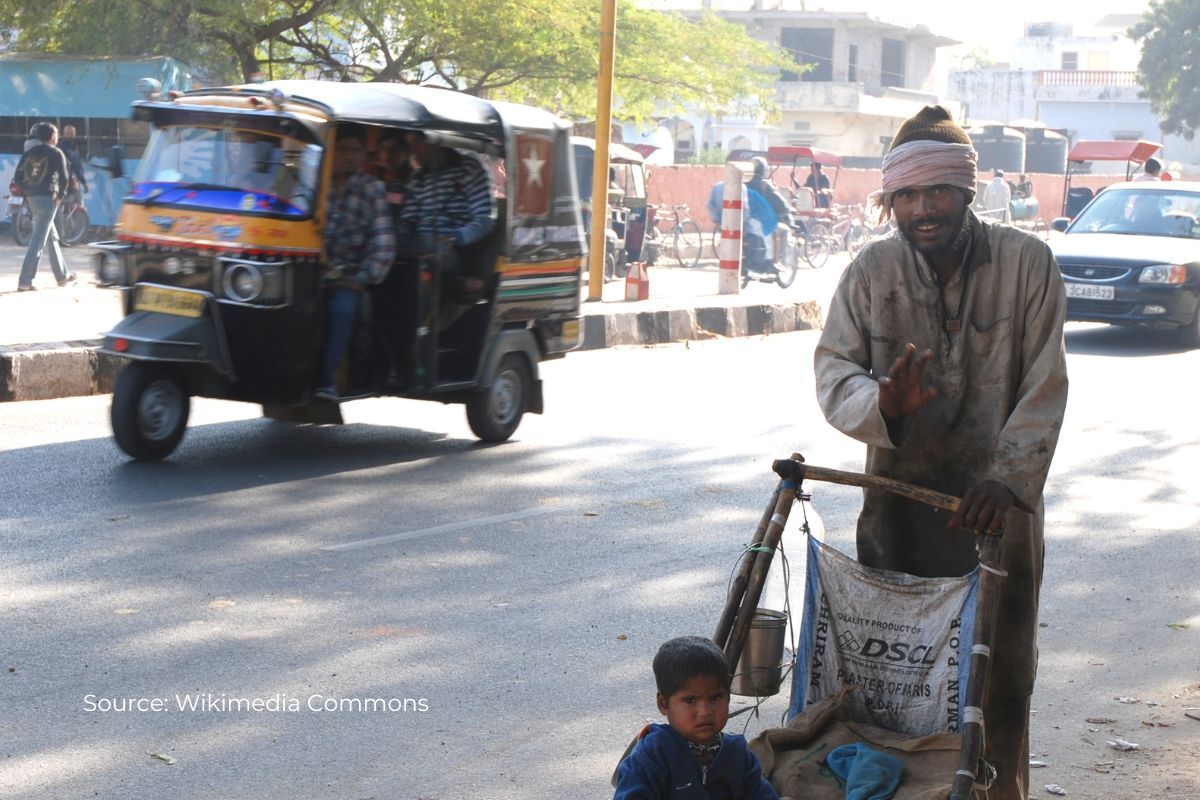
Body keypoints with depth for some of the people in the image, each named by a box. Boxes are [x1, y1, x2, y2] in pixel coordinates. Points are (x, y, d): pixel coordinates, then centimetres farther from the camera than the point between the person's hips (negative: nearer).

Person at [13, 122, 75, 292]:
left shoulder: (29, 153, 12)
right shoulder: (56, 153, -5)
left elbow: (17, 177, 6)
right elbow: (64, 177, -12)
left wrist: (27, 192, 11)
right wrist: (60, 195, 1)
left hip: (32, 199, 7)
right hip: (48, 198, -7)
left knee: (52, 237, 20)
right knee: (38, 241, -9)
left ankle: (62, 275, 29)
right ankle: (24, 281, -15)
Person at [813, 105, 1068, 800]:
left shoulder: (1028, 262, -6)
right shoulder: (873, 269, -1)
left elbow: (1045, 388, -8)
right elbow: (833, 366, -6)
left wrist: (1009, 478, -20)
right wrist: (880, 401, -28)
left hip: (997, 502, -1)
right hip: (898, 501, 1)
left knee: (1002, 676, 7)